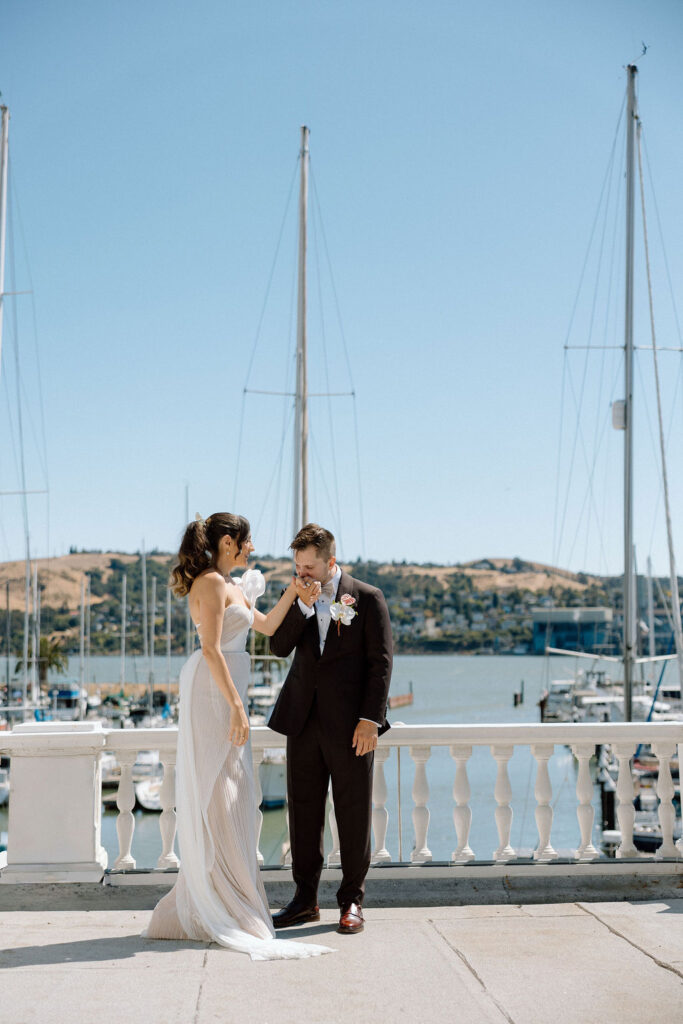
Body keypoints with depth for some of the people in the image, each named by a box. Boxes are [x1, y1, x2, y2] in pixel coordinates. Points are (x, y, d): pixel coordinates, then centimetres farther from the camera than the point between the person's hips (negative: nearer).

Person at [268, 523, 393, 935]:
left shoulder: (368, 598, -3)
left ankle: (352, 901, 14)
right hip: (304, 720, 4)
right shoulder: (297, 601, 10)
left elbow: (381, 662, -5)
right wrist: (303, 605, -14)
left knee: (354, 813, 3)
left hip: (351, 725, -4)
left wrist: (370, 719, -12)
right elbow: (279, 647, -1)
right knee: (303, 809, 7)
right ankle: (306, 898, 17)